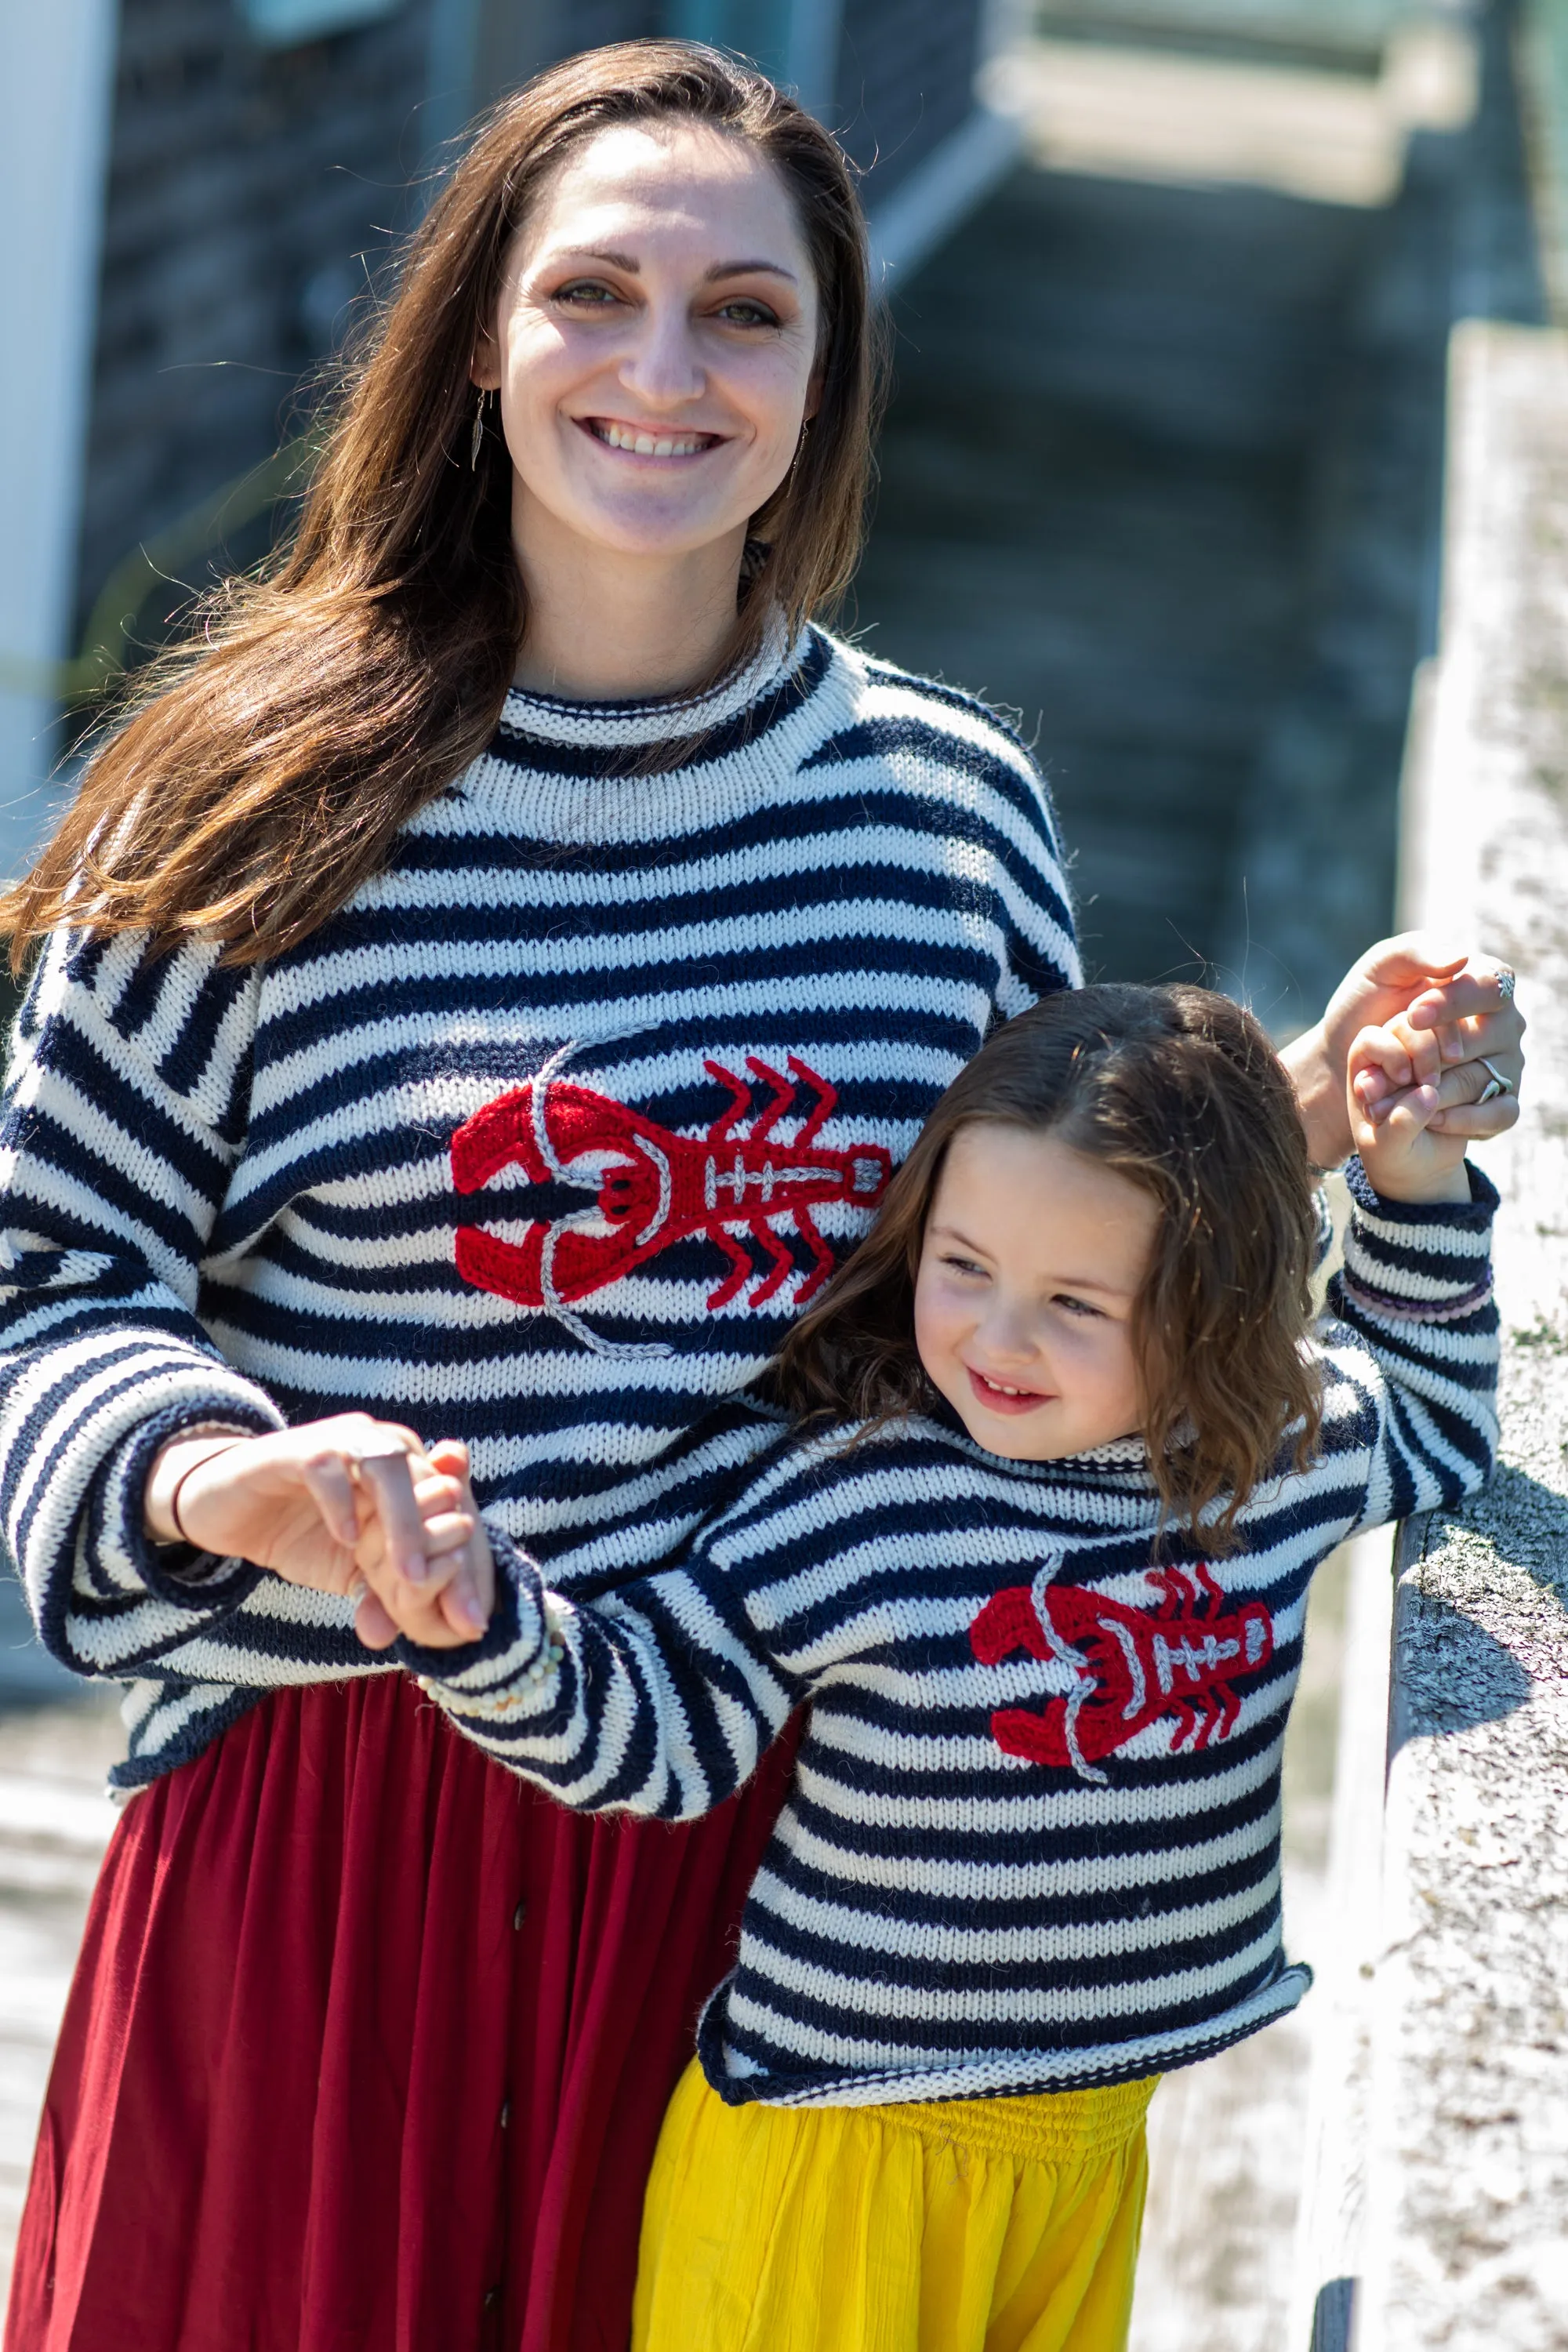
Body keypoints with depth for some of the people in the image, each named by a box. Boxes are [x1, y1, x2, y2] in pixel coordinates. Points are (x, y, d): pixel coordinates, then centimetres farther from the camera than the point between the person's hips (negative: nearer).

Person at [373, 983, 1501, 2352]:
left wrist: (1420, 1204, 6)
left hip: (1101, 2135, 4)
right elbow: (651, 1726, -14)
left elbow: (1431, 1425, 20)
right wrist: (482, 1629, -32)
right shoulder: (857, 1497, -18)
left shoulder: (1284, 1454, -3)